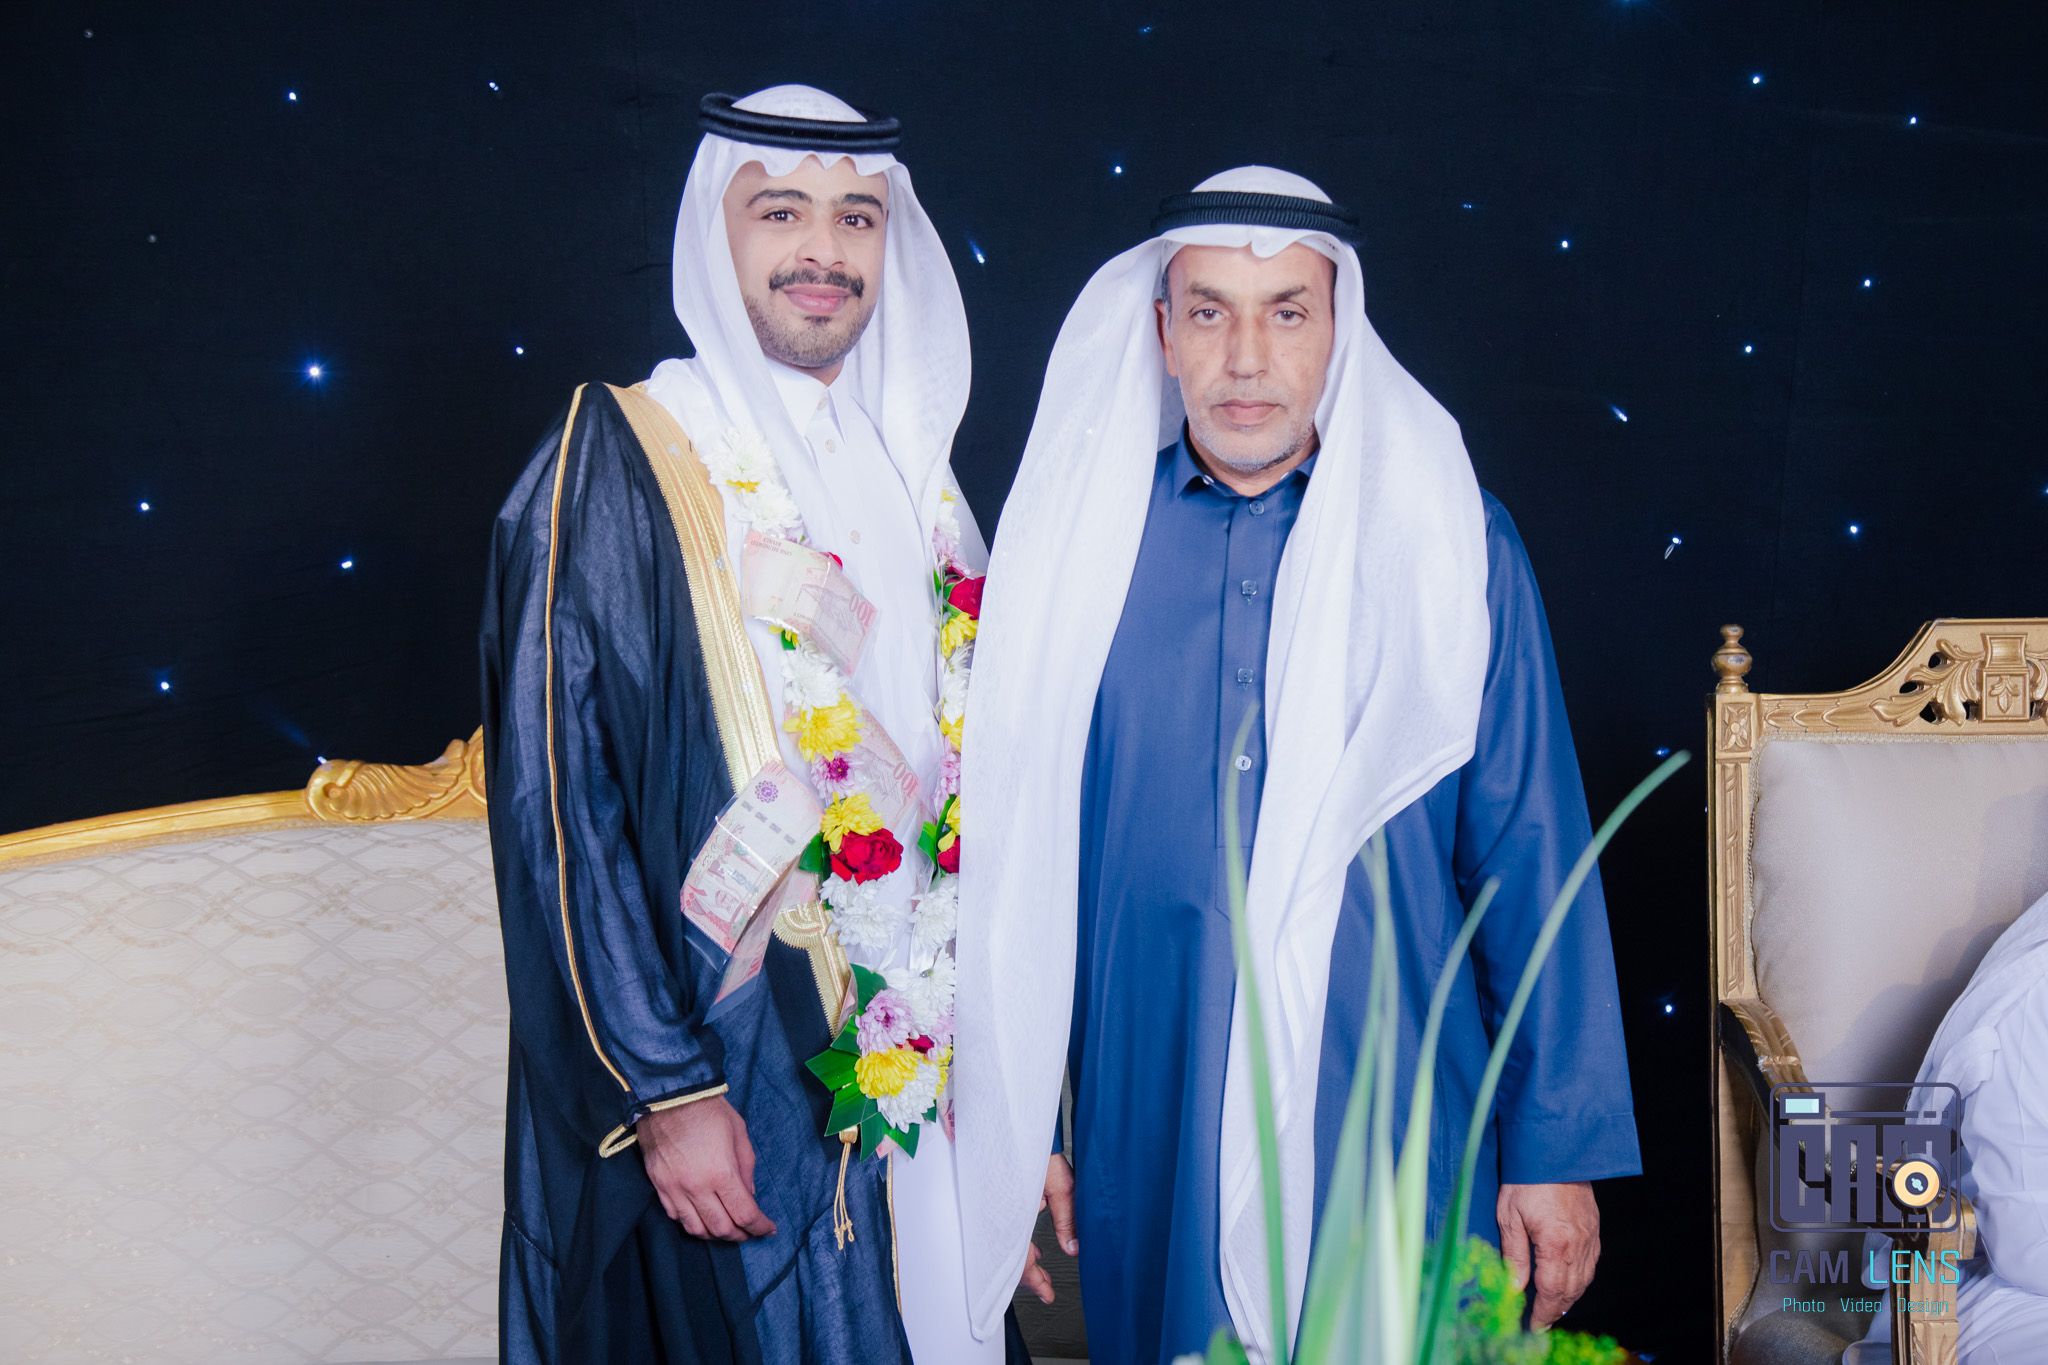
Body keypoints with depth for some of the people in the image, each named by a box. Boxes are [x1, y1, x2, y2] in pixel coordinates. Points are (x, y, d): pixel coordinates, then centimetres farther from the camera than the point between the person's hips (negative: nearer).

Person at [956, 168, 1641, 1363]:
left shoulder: (1455, 545, 0)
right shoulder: (1076, 546, 2)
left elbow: (1533, 860, 0)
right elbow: (1021, 856, 5)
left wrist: (1556, 1151, -1)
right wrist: (1014, 1130, 5)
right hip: (1148, 1138, 1)